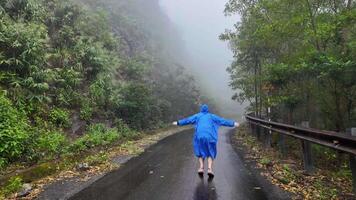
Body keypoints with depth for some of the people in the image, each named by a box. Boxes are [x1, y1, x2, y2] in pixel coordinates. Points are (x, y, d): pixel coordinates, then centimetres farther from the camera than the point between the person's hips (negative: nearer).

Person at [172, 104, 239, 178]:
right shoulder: (212, 116, 19)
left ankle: (201, 167, 2)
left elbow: (188, 120, 14)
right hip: (210, 136, 0)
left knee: (200, 152, 17)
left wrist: (178, 123, 19)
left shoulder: (197, 116, 18)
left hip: (200, 136, 0)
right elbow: (222, 121, 19)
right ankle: (210, 169, -8)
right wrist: (233, 123, 24)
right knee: (210, 153, 10)